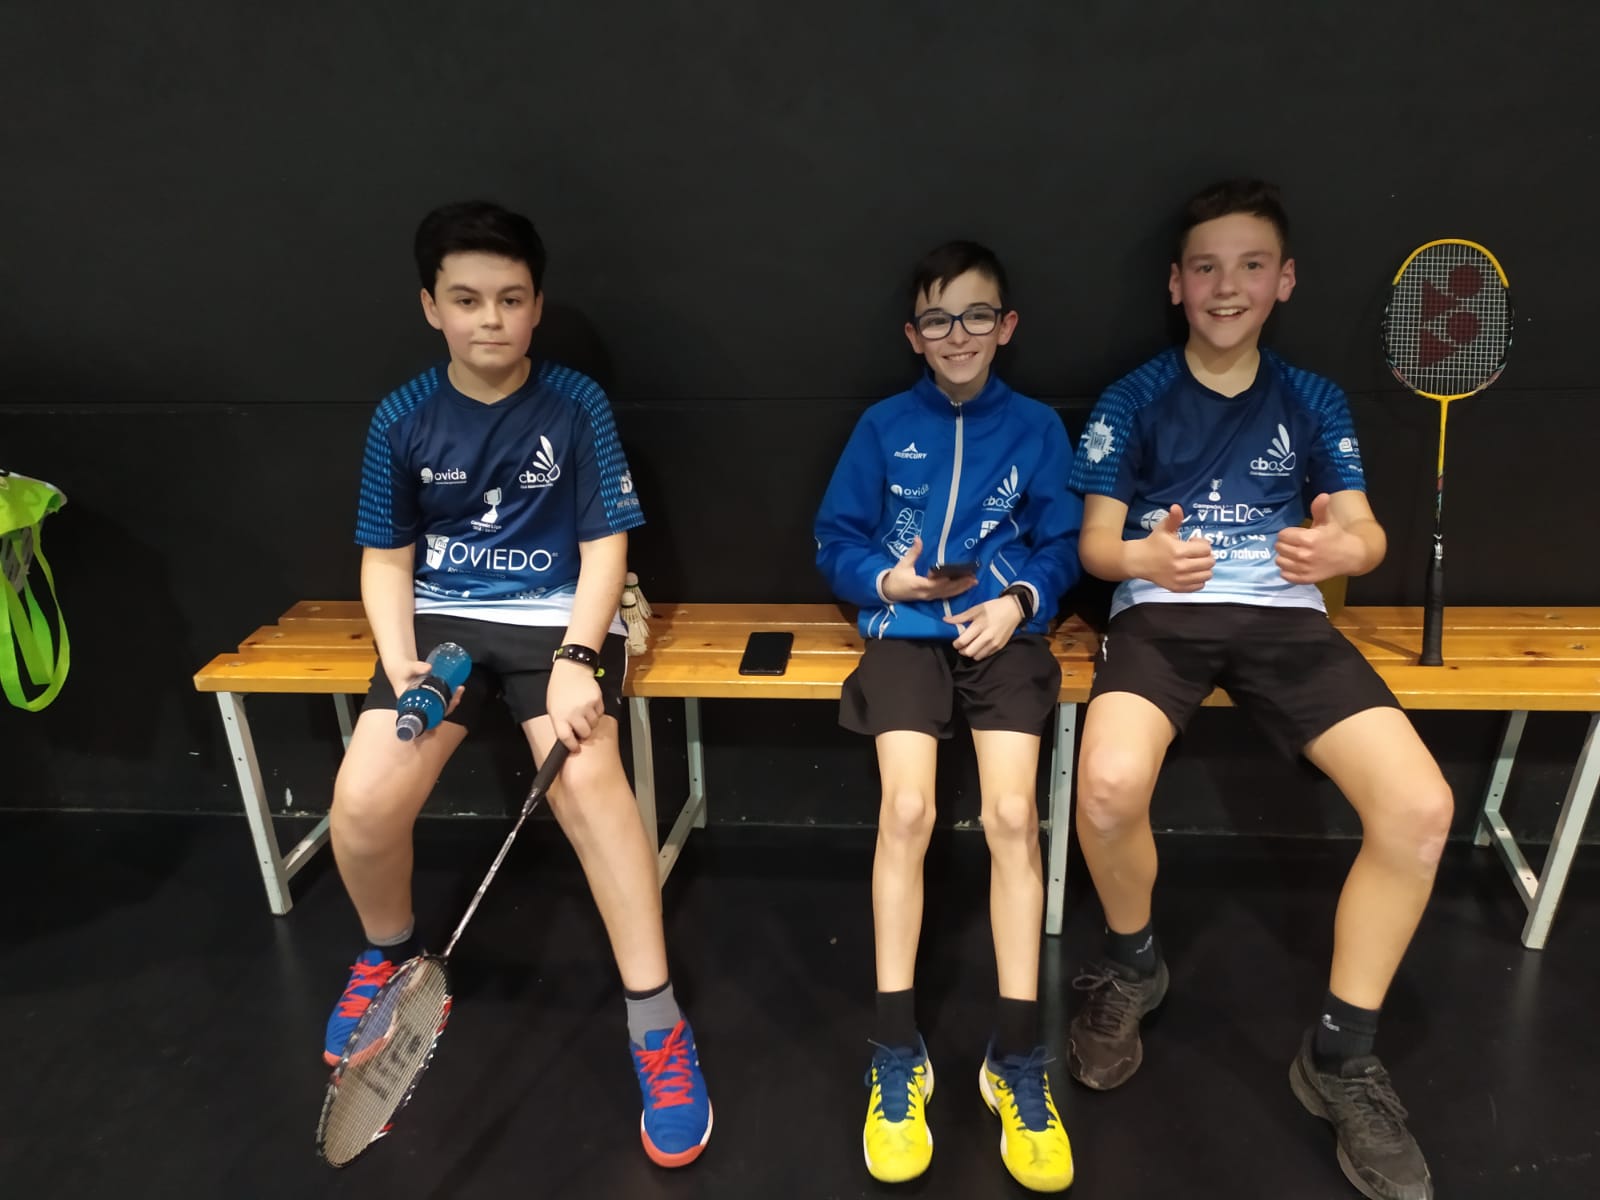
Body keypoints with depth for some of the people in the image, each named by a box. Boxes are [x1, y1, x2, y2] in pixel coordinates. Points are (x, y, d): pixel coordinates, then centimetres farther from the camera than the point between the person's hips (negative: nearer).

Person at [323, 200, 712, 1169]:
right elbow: (387, 559, 7)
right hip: (442, 618, 3)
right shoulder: (402, 419, 2)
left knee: (588, 777, -29)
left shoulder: (578, 404, -4)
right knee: (363, 803, -16)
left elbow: (605, 545, -5)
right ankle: (391, 954, 20)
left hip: (557, 616, -2)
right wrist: (400, 661, -11)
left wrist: (578, 659, -20)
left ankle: (658, 1025, -14)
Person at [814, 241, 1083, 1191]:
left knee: (1014, 813, -19)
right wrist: (886, 580, -11)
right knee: (907, 811, -20)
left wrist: (1020, 600, -13)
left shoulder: (1037, 427, 10)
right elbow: (836, 541, 8)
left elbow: (1062, 545, 7)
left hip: (1005, 631, 0)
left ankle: (1019, 1062, -5)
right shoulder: (884, 426, 9)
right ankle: (898, 1058, -7)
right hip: (906, 629, 0)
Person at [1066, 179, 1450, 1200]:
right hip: (1160, 612, -2)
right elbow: (1095, 543, 3)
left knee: (1421, 807, -21)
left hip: (1287, 617, 3)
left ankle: (1341, 1054, 2)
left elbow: (1366, 532, 8)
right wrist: (1144, 557, -22)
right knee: (1110, 785, -33)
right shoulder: (1133, 401, 8)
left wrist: (1340, 548, -19)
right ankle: (1133, 966, 3)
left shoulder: (1314, 401, 15)